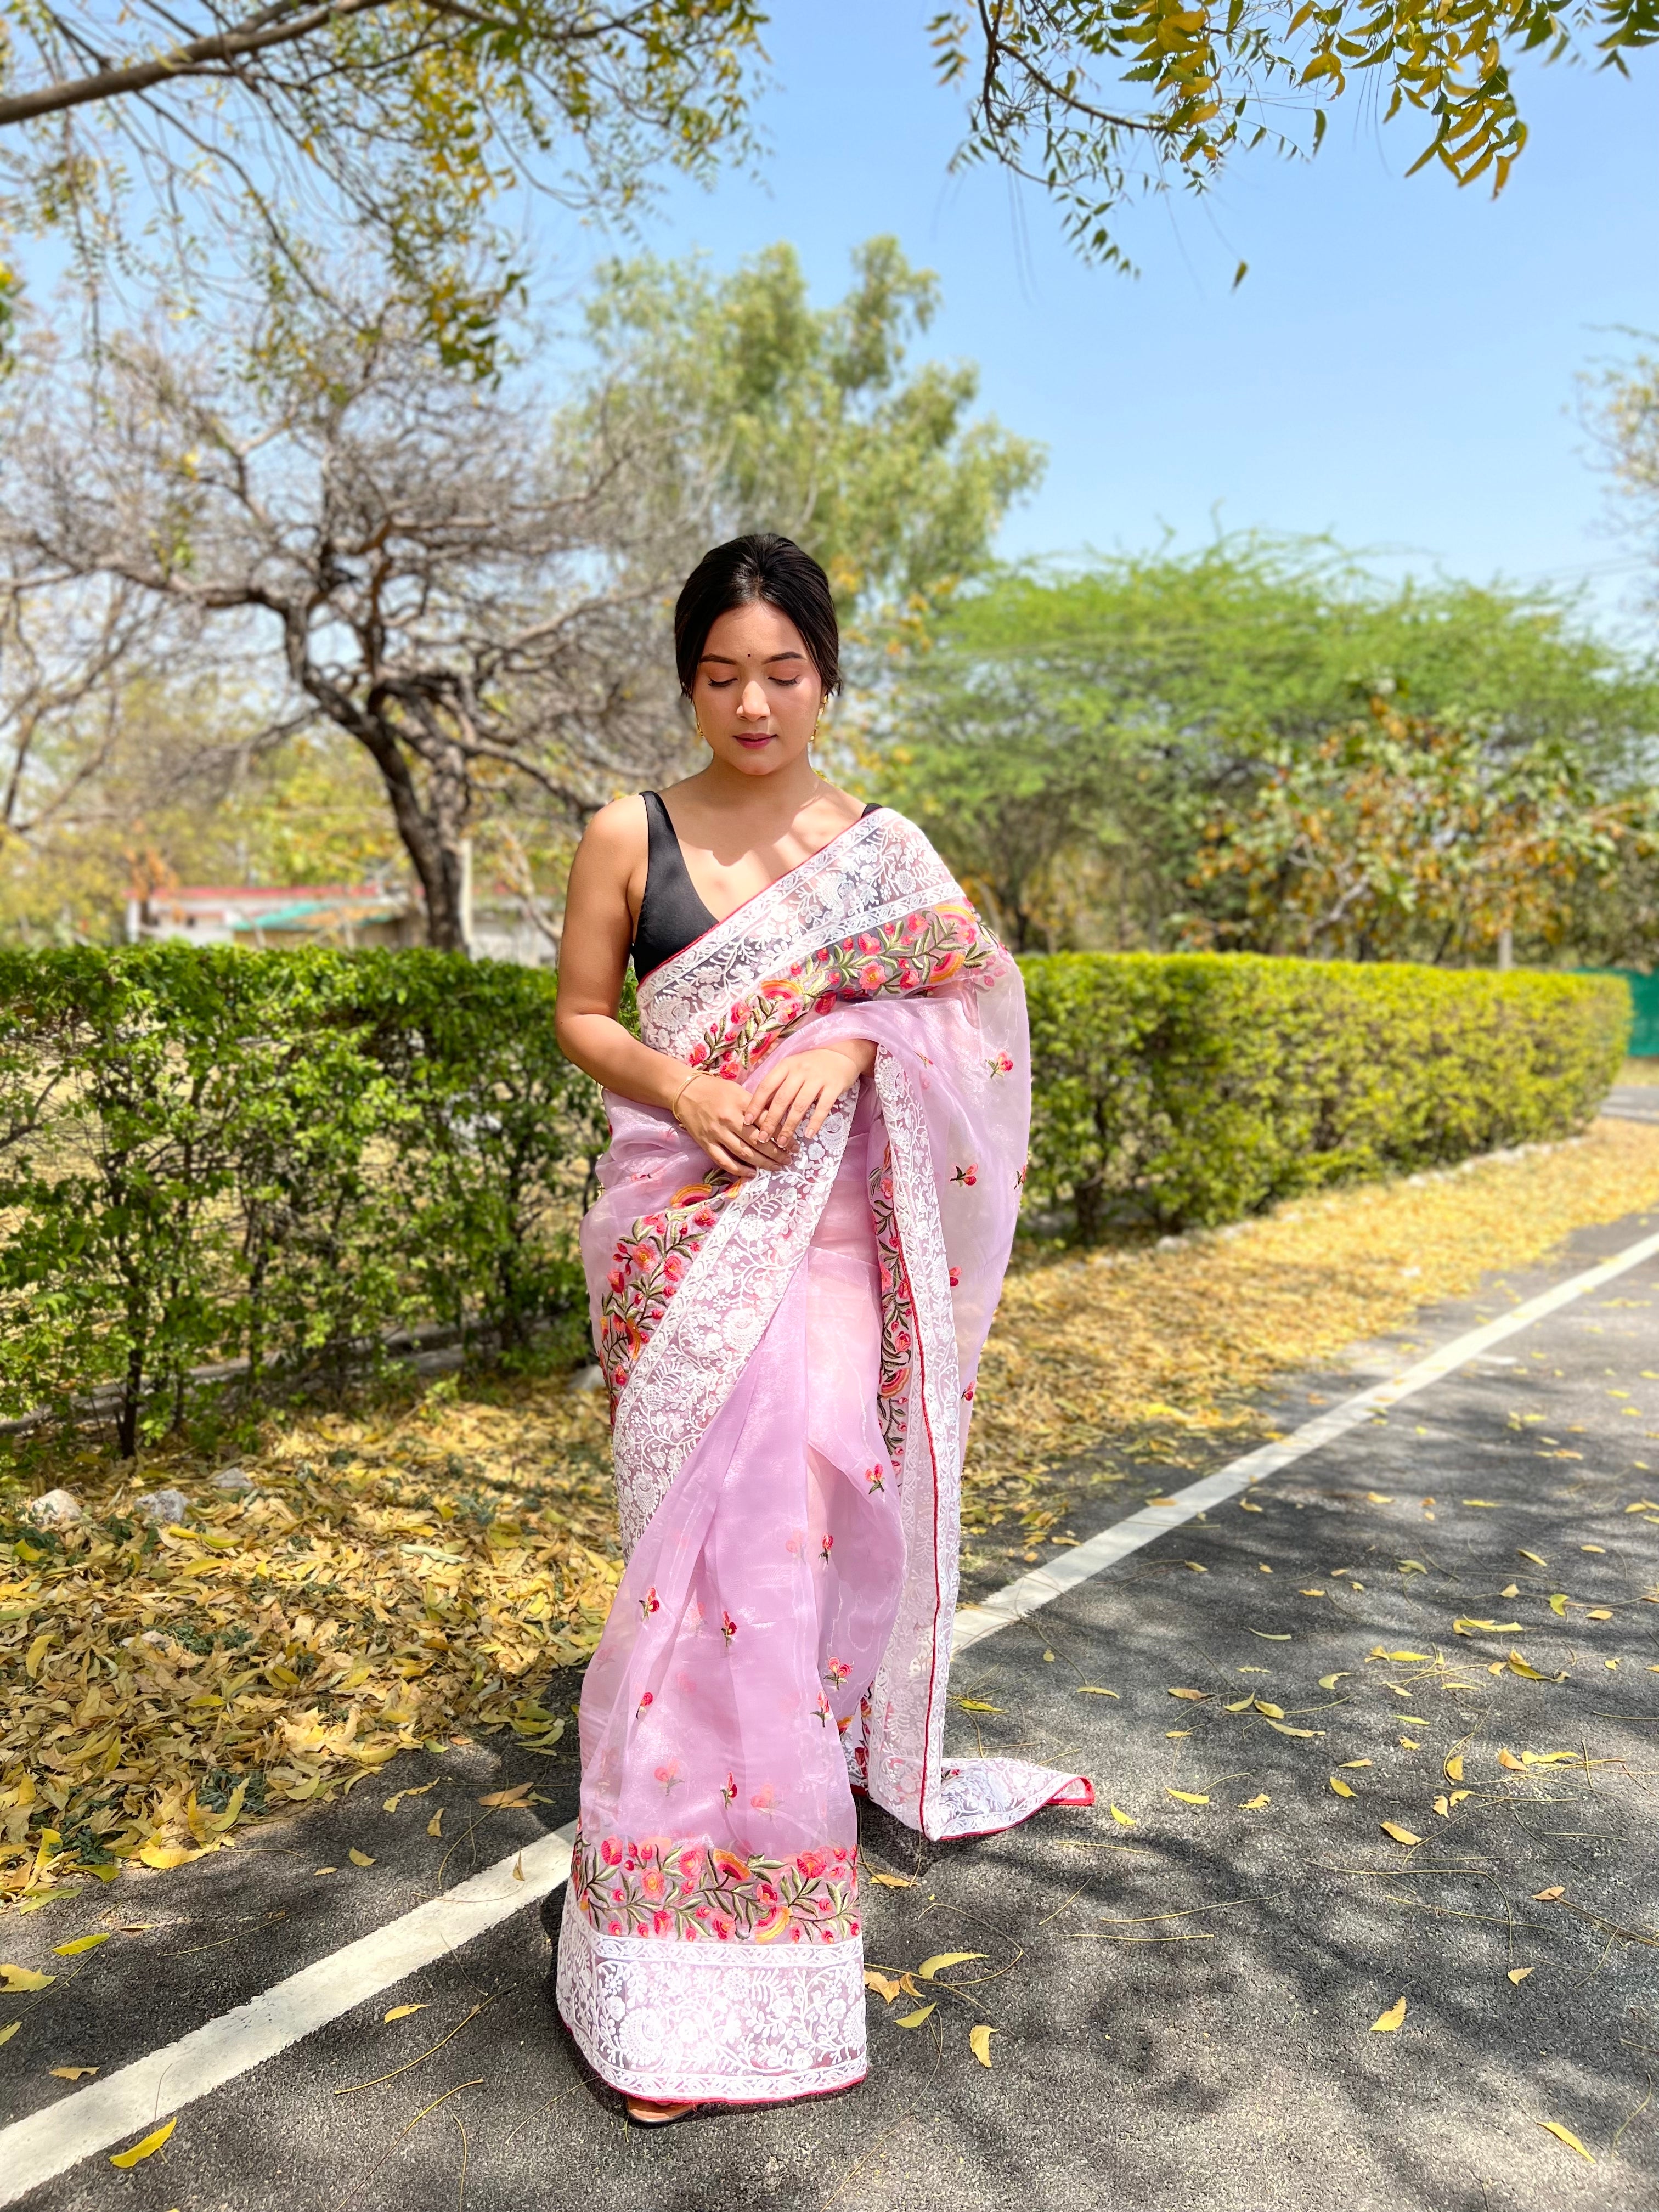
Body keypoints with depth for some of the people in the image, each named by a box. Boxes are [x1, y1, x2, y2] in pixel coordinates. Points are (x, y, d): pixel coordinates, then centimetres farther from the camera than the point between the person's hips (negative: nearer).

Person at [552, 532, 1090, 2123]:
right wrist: (679, 1089, -12)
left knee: (799, 1494, -5)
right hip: (678, 1206, -1)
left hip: (823, 1213, 1)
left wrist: (846, 1051, -12)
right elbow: (580, 1017, 7)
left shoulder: (882, 847, 6)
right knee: (717, 1521, -2)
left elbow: (956, 1004, 7)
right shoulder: (628, 838, 3)